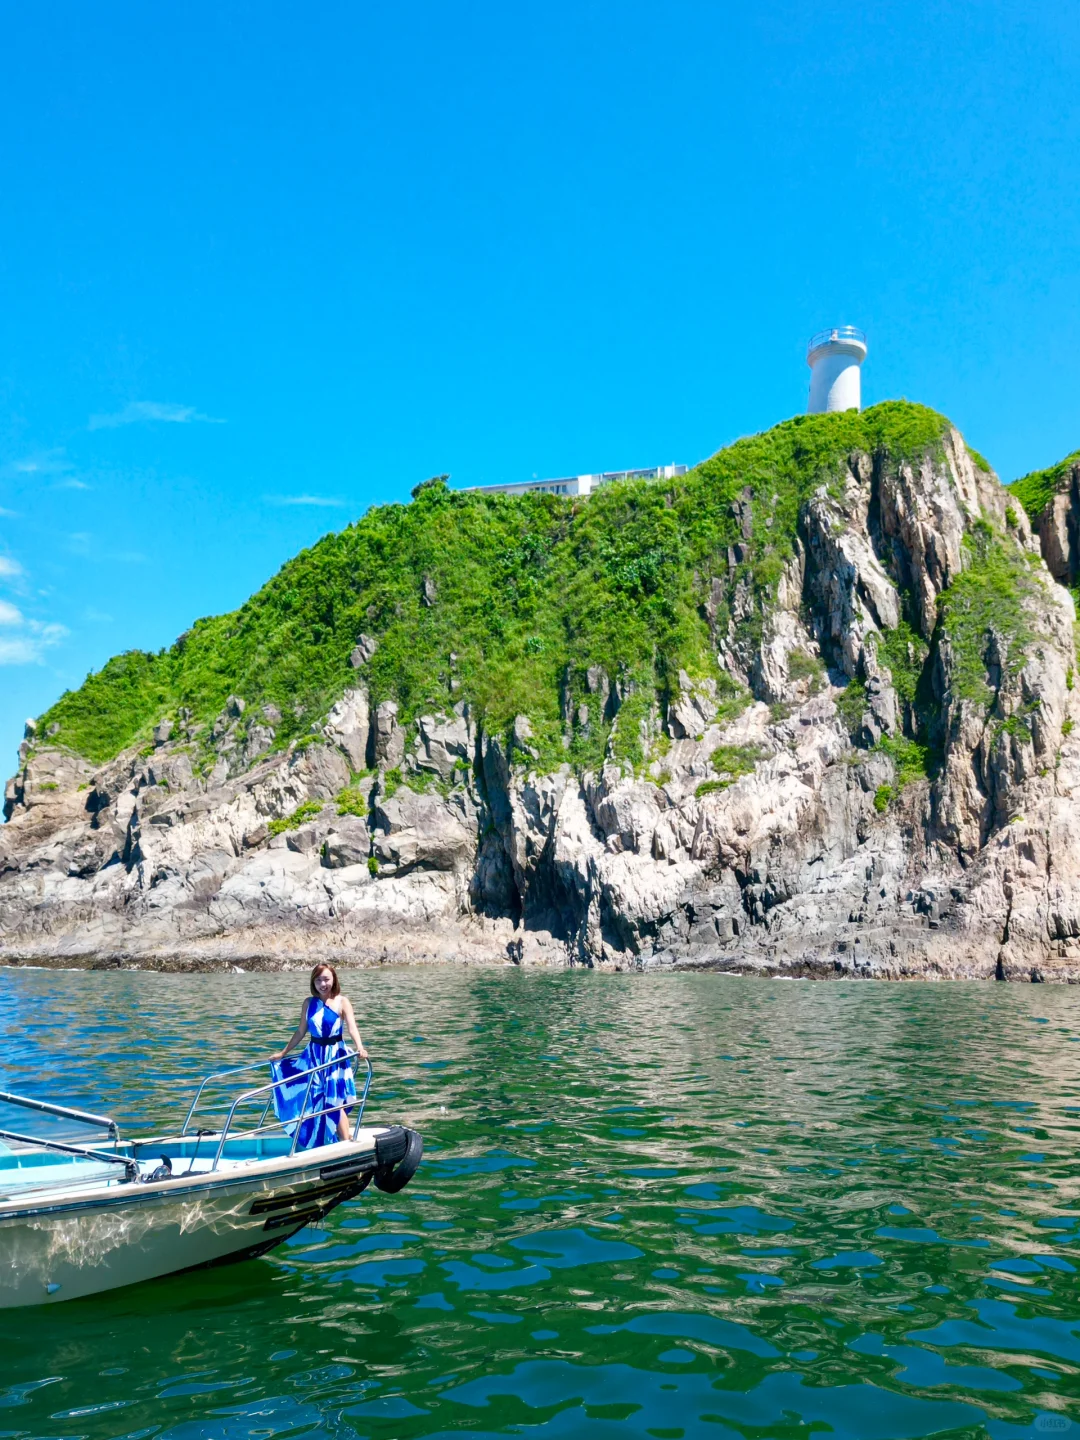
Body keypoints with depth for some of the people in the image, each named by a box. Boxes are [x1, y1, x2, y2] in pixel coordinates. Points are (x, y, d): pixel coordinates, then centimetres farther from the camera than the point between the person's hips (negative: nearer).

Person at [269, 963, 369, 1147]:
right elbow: (301, 1032, 10)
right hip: (313, 1056, 4)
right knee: (312, 1100, 10)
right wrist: (283, 1053, 14)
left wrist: (360, 1048, -37)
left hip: (335, 1056, -4)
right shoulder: (309, 1003, 2)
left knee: (335, 1102, -6)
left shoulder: (342, 1002, -8)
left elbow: (352, 1028, -19)